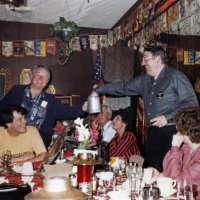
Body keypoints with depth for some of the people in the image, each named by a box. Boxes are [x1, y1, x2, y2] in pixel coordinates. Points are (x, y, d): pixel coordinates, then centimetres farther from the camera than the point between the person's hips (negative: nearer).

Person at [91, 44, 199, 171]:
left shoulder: (176, 77, -5)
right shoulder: (145, 80, 15)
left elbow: (191, 103, -10)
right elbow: (123, 87, 24)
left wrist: (167, 117, -16)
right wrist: (98, 91, 25)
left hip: (171, 132, -6)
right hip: (153, 132, 7)